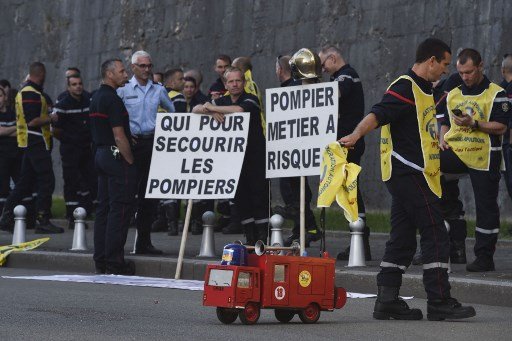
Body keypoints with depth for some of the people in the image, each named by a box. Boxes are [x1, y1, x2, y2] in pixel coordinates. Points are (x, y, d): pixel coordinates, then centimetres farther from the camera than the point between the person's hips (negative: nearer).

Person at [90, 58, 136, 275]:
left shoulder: (96, 97, 15)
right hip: (116, 156, -10)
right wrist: (130, 161, -14)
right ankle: (114, 261, -8)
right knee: (119, 209, -7)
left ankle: (100, 260, 11)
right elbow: (119, 136, -19)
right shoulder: (112, 99, -15)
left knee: (104, 208, 10)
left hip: (101, 153, 10)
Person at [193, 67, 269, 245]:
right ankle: (250, 236, 9)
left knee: (258, 193, -8)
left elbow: (239, 110, -28)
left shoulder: (250, 100, -6)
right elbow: (195, 109, 7)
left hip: (255, 154, -5)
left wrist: (214, 108, -17)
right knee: (240, 195, 4)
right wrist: (210, 110, -15)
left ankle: (262, 236, -5)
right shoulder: (222, 101, 12)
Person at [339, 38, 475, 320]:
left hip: (408, 175, 10)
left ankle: (387, 301, 8)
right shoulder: (405, 87, -13)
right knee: (435, 234, -9)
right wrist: (357, 135, -43)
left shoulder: (422, 89, 19)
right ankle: (439, 302, -8)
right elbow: (378, 114, -27)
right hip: (409, 173, -10)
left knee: (402, 238, 8)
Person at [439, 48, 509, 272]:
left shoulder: (496, 94, 0)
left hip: (483, 157, -4)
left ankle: (484, 257, 7)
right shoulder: (453, 94, 17)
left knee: (486, 207, -1)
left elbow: (501, 127, -9)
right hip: (455, 152, 4)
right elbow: (445, 123, 26)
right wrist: (442, 140, 5)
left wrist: (473, 123, -20)